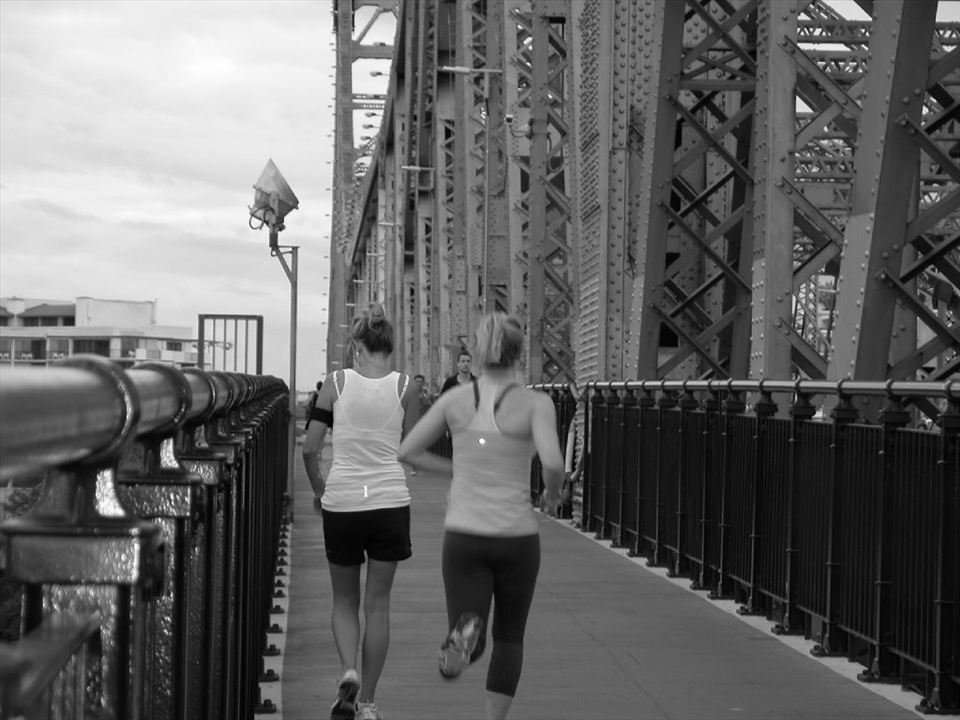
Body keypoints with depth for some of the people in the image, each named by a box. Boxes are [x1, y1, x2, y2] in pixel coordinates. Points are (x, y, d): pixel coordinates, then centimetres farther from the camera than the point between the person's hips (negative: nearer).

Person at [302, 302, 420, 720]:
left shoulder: (337, 383, -2)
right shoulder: (405, 387, -1)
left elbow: (309, 448, -3)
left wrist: (318, 486, 14)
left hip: (341, 501, 0)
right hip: (390, 501, 0)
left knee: (344, 600, 17)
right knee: (377, 604, 9)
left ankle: (348, 671, -8)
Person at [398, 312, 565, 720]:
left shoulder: (455, 399, 2)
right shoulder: (535, 403, -7)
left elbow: (407, 451, 5)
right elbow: (552, 462, -21)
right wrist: (552, 494, 1)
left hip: (464, 536, 1)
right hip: (516, 538, -1)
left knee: (471, 645, 2)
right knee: (509, 637, 20)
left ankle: (465, 634, -34)